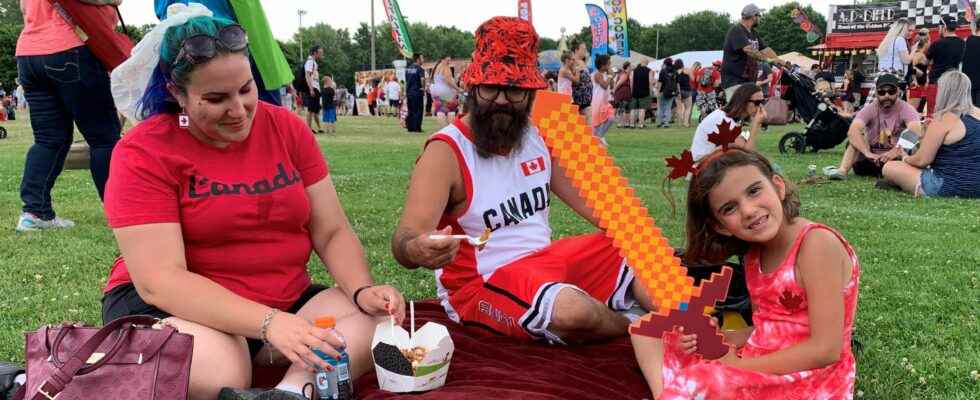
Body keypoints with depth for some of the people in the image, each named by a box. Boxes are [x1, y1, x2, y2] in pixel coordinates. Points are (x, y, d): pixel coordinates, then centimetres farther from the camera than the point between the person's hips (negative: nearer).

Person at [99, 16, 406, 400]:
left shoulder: (287, 128, 1)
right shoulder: (143, 152, -12)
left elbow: (333, 232, 2)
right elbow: (159, 279, -21)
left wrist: (363, 291, -20)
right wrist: (269, 323, -34)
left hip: (287, 301, 5)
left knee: (381, 319, -21)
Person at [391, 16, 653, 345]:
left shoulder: (539, 135, 3)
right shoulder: (446, 152, -18)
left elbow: (587, 199, 8)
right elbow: (404, 240, -29)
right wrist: (416, 250, -54)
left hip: (544, 257, 7)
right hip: (480, 282, -7)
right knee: (573, 311, -32)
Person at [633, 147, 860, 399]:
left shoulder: (817, 242, -19)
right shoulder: (755, 254, 4)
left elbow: (826, 350, -21)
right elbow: (765, 330, 10)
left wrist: (738, 365, -17)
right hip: (762, 370, 8)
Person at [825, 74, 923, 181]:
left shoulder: (906, 109, -10)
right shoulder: (869, 109, -8)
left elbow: (916, 135, -29)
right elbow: (852, 132, -27)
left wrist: (895, 151, -46)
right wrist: (868, 153, -43)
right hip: (871, 160, 1)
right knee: (857, 136, -23)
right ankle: (842, 170, -40)